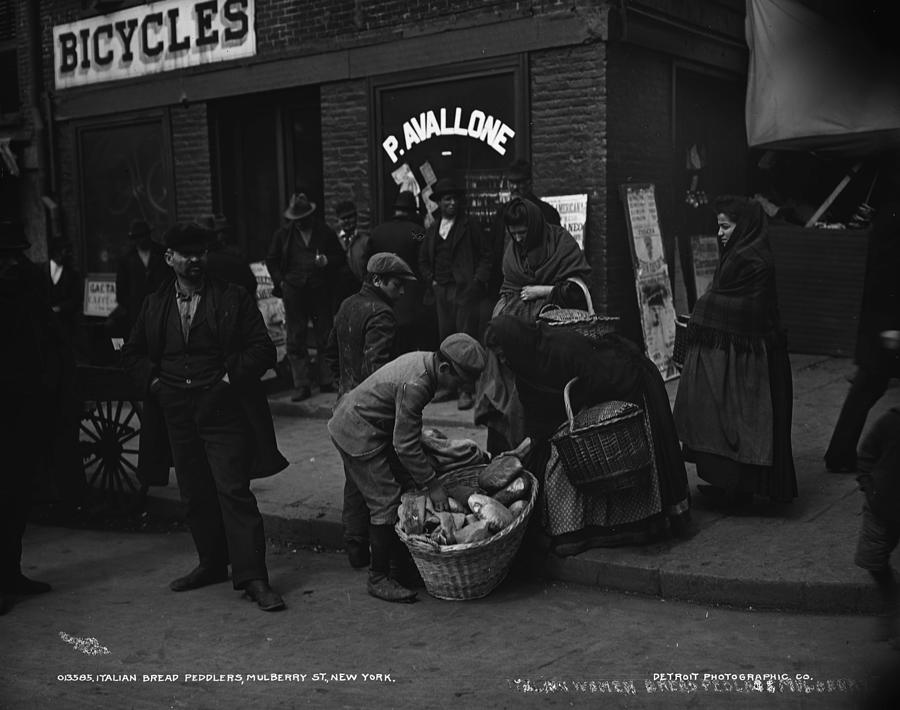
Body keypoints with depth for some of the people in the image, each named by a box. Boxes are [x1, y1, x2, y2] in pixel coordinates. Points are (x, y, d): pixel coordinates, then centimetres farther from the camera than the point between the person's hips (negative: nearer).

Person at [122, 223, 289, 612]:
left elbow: (263, 348, -3)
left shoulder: (233, 298, 0)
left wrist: (232, 377, -14)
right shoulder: (155, 304, 11)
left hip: (223, 410, -4)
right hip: (177, 414, 4)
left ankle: (253, 577, -6)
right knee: (195, 495, 12)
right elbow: (132, 353, 21)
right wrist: (153, 381, 4)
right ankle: (212, 564, 28)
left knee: (234, 492, -9)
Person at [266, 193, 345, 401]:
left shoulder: (325, 232, 3)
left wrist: (327, 261, -11)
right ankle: (301, 386, 6)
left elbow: (340, 257, 10)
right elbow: (271, 260, 16)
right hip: (293, 291, 1)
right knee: (295, 341, 0)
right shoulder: (283, 233, 7)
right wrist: (280, 282, 4)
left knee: (325, 338, 3)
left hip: (320, 291, -1)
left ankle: (327, 382, 14)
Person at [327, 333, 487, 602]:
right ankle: (378, 578, 3)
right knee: (386, 501, -8)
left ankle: (403, 561, 23)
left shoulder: (423, 359, -2)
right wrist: (433, 484, -19)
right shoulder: (414, 385, -32)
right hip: (356, 433, -10)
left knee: (405, 488, 12)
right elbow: (405, 446, -26)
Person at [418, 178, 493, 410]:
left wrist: (478, 281, -8)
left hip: (464, 289, -5)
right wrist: (431, 280, 10)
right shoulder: (432, 230, 15)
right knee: (445, 338, 7)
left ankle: (467, 391, -7)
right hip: (441, 291, 5)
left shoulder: (470, 226, 0)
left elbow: (487, 255, 0)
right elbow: (423, 260, 24)